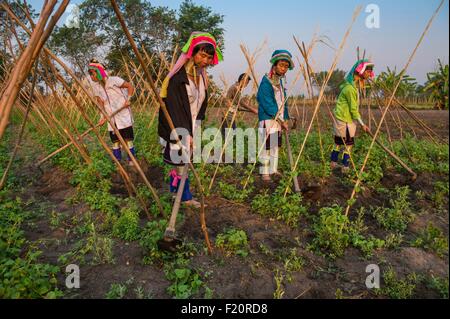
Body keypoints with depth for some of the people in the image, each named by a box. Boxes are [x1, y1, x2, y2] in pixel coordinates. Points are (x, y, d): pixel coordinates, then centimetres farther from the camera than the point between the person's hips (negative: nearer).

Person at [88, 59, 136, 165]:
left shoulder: (114, 80, -12)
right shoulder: (95, 87, 3)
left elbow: (130, 86, -7)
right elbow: (101, 104, 4)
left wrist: (128, 99, -17)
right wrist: (103, 117, -7)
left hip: (123, 114, -4)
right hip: (111, 118, 4)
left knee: (128, 139, -1)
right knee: (115, 141, 6)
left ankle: (131, 160, 11)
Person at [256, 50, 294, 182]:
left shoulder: (281, 82, 14)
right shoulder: (266, 82, -13)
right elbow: (267, 104, -18)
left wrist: (285, 119, 9)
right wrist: (281, 120, -15)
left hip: (278, 120, 8)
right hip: (267, 120, -8)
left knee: (276, 146, 13)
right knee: (267, 146, -6)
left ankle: (273, 169, 24)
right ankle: (265, 173, 3)